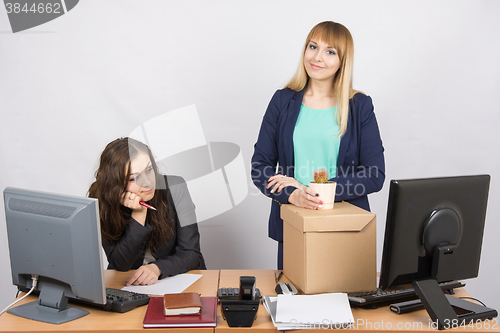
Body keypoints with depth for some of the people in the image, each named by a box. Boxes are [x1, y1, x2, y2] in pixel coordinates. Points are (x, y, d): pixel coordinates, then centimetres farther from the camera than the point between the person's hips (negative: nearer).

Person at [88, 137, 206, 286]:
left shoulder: (175, 188, -12)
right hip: (127, 284, 1)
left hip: (179, 280, 0)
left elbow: (191, 254, -10)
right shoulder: (102, 203, -11)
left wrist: (157, 268, -28)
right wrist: (139, 214, -22)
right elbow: (119, 264, -13)